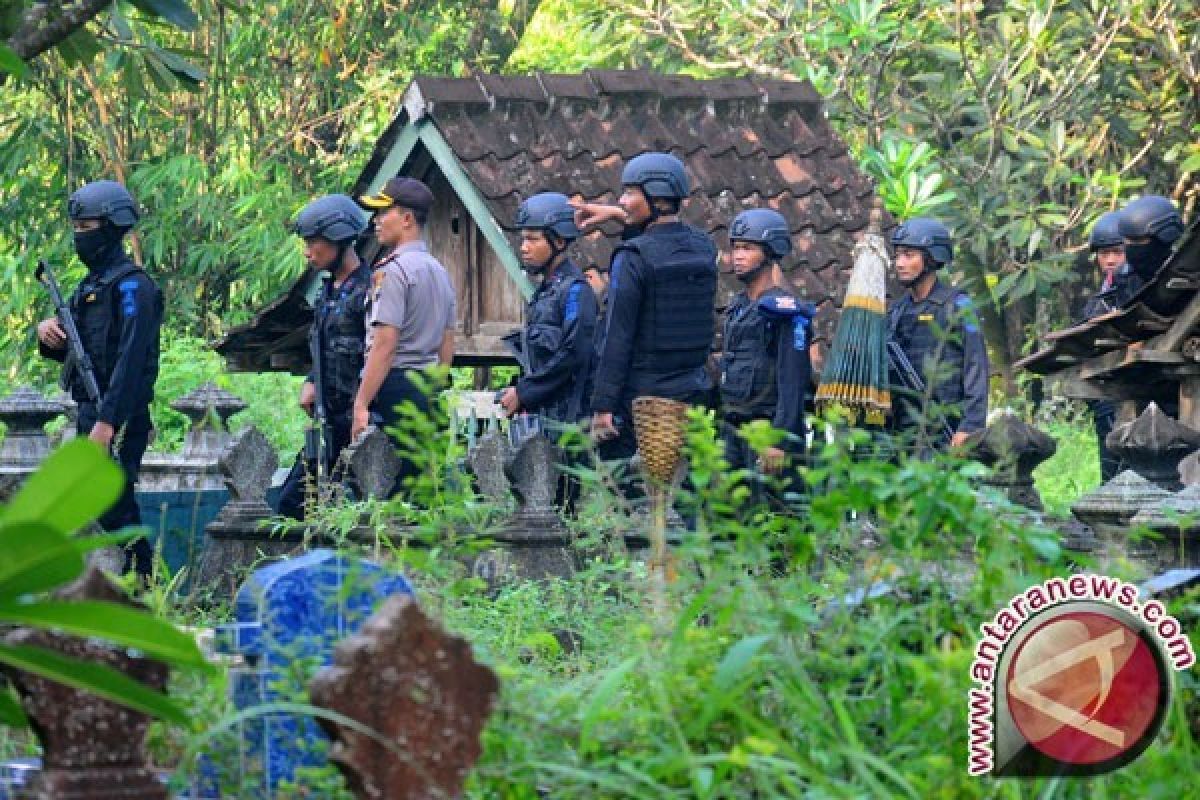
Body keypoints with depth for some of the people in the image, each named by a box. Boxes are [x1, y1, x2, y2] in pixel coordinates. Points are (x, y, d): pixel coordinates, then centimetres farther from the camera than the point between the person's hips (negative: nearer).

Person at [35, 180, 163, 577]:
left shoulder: (131, 285, -12)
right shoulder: (91, 284, 18)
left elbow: (131, 359, -21)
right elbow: (67, 351, 25)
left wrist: (107, 422, -27)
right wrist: (48, 333, 2)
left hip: (118, 419, -10)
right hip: (90, 412, 10)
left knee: (113, 507, -14)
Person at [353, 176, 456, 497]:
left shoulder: (392, 270, -12)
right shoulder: (440, 271, 17)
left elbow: (385, 345, -18)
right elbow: (447, 346, 20)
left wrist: (361, 405, -19)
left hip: (394, 386, -9)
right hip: (428, 391, 9)